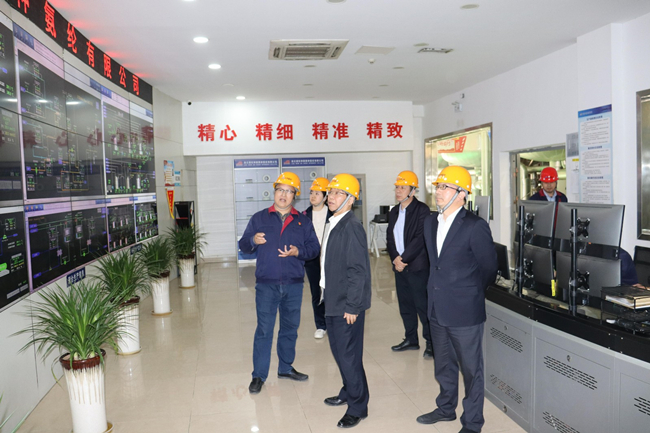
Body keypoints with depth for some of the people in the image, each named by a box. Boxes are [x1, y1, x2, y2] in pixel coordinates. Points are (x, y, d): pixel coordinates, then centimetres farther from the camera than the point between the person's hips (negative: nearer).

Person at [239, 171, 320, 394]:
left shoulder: (303, 221, 7)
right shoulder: (259, 218, 4)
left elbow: (314, 248, 5)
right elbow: (243, 245, 5)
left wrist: (298, 252, -14)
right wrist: (253, 240, -18)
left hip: (293, 284, 3)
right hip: (266, 284, -2)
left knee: (290, 328, 14)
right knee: (264, 330, 1)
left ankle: (286, 368, 31)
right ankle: (259, 375, 13)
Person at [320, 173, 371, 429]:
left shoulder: (352, 227, -19)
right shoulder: (333, 224, 9)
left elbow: (358, 270, -21)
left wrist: (352, 306, -20)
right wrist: (328, 295, 17)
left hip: (347, 304, -9)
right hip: (333, 301, 9)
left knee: (348, 355, 1)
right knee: (338, 349, 20)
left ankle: (357, 407, 18)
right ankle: (349, 392, 39)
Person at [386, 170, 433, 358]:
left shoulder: (422, 210, -9)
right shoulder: (394, 212, 13)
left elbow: (420, 239, -15)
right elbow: (390, 238, 10)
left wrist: (403, 259, -15)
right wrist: (395, 258, -5)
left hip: (417, 266, -7)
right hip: (399, 266, 7)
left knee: (422, 305, -3)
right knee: (405, 305, 14)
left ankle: (431, 342, 9)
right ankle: (411, 340, 26)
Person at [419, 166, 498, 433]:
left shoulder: (475, 226, -16)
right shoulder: (430, 222, 5)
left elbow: (489, 268, -8)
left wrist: (471, 295, 3)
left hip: (465, 312, -7)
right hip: (437, 309, 7)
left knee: (471, 369, 10)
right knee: (444, 364, 23)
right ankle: (446, 408, 43)